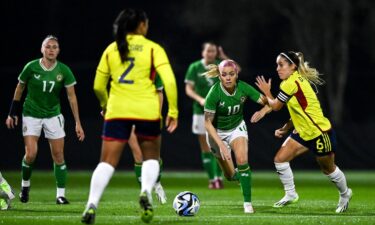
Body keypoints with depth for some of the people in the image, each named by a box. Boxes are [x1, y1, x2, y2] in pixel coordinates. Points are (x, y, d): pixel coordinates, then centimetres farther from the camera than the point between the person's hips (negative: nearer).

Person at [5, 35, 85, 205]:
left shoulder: (64, 70, -9)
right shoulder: (31, 67, -12)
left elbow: (71, 97, -5)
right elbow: (19, 89, 2)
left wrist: (78, 123, -9)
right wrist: (12, 114, 5)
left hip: (53, 115, 1)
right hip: (31, 114, -1)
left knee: (58, 155, -5)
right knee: (31, 154, -11)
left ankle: (60, 194, 2)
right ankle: (25, 184, 16)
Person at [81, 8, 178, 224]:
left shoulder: (111, 49, 10)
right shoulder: (153, 48, 1)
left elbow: (98, 86, 14)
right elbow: (169, 81, -10)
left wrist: (105, 105, 32)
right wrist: (173, 111, -3)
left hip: (117, 111, 2)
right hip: (147, 111, -1)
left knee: (107, 162, 1)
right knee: (151, 158, 18)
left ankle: (92, 204, -18)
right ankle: (146, 191, -10)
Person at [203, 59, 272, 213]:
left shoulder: (243, 88, -21)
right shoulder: (214, 93, -29)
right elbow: (208, 122, -23)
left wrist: (262, 111, -38)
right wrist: (221, 144, -32)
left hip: (237, 128, 1)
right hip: (217, 131, -1)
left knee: (242, 159, -26)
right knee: (231, 176, 3)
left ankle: (247, 203, -16)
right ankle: (235, 173, 43)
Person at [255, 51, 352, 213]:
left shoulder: (291, 82, -22)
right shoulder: (297, 80, 6)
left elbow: (275, 106, -11)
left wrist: (267, 93, 6)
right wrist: (285, 129, 9)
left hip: (320, 133, -9)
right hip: (303, 132, 9)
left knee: (328, 169, 9)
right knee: (280, 159, -1)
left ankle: (345, 194, 34)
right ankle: (291, 195, 11)